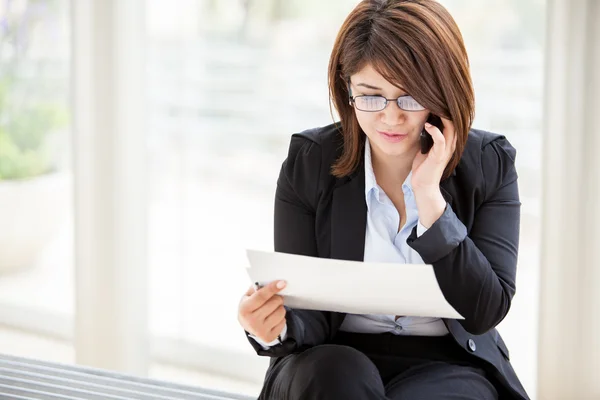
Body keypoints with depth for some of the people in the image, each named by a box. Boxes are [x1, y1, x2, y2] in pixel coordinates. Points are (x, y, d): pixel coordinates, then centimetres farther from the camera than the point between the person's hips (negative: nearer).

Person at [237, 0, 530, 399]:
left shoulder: (490, 164, -2)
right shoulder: (308, 163, -2)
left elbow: (484, 313, -9)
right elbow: (309, 315, -4)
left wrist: (430, 197, -18)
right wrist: (277, 328, -29)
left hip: (446, 365, -1)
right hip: (334, 363, 1)